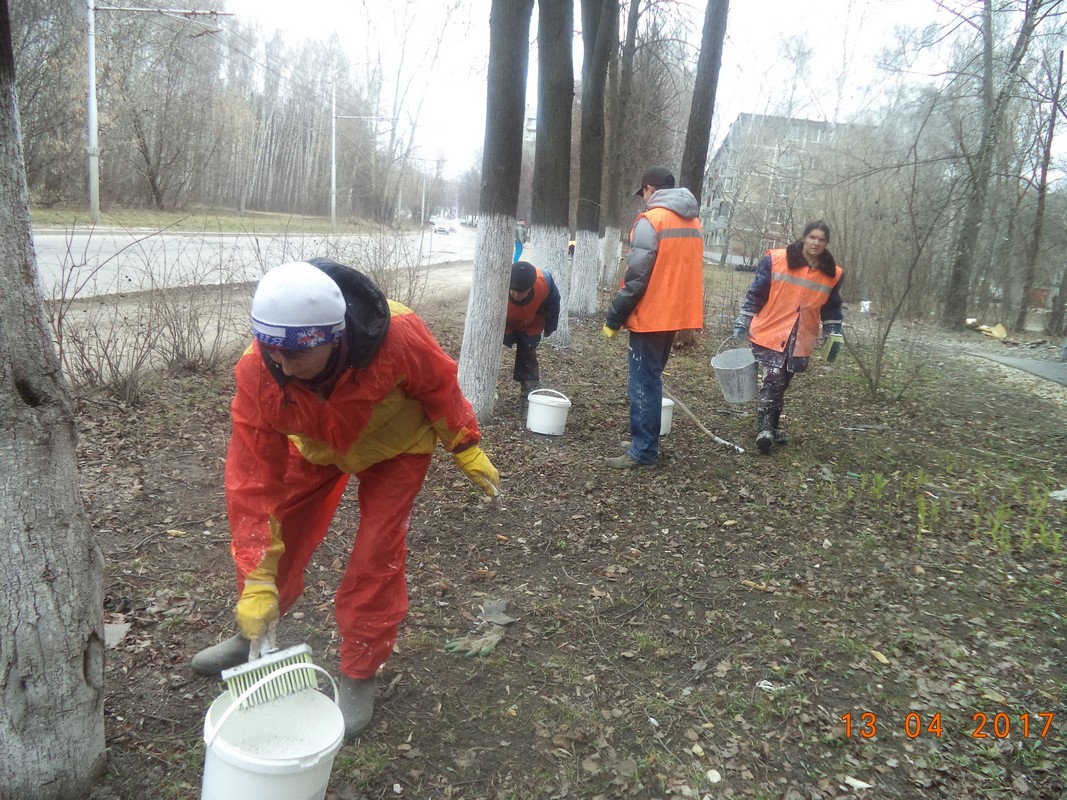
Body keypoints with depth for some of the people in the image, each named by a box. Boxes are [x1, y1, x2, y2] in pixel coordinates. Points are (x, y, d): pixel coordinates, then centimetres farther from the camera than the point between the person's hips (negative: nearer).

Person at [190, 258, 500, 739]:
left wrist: (467, 450, -7)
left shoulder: (397, 337, -41)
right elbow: (253, 474, -28)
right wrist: (257, 578, -28)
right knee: (276, 535, 4)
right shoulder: (257, 372, -32)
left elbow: (439, 387, -19)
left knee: (375, 555, -9)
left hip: (394, 444, -2)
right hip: (316, 446, 3)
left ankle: (359, 676, 10)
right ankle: (253, 636, 32)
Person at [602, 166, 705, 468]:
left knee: (642, 385, -3)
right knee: (651, 381, 17)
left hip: (651, 317, -8)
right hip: (675, 316, 8)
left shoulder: (651, 220, -13)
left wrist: (614, 317, -11)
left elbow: (636, 276, -17)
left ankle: (643, 452, -1)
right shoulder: (694, 223, 13)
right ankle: (647, 445, 22)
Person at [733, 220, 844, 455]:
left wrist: (834, 335, 6)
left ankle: (772, 427, 25)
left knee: (781, 384, 13)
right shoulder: (775, 260, -8)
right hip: (770, 333, -4)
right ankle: (764, 428, -12)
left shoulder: (833, 274, 3)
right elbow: (755, 294, -3)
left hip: (800, 341, 4)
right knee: (773, 379, -15)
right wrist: (742, 323, -3)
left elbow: (832, 309, 14)